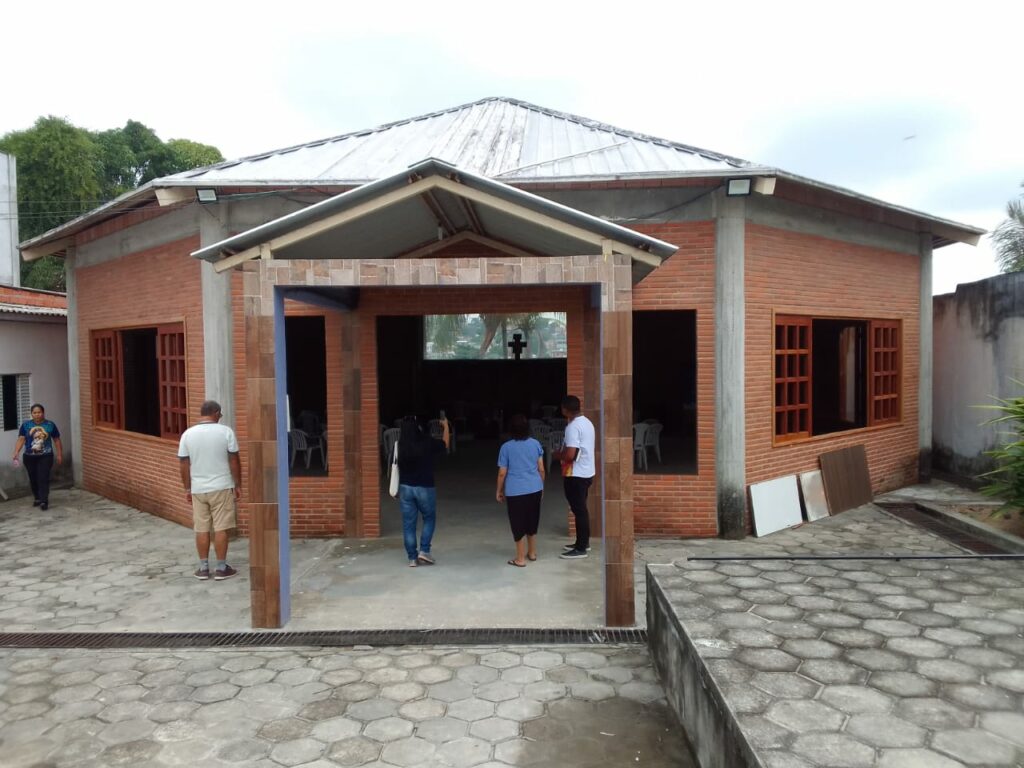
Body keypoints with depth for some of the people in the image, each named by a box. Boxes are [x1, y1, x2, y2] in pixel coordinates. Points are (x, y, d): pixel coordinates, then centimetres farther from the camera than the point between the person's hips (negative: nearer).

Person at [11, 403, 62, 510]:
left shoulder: (50, 425, 0)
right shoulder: (25, 425, 2)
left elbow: (57, 440, 5)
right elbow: (21, 439, -4)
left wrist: (59, 455, 3)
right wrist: (16, 453, -17)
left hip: (45, 456, -2)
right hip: (29, 457, 2)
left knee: (43, 478, -9)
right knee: (33, 479, 13)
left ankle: (44, 501, -11)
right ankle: (37, 498, 31)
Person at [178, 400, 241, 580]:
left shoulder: (188, 434, -1)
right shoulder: (225, 431, -8)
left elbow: (184, 465, 3)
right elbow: (234, 461, -6)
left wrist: (187, 489, 13)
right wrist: (238, 485, 3)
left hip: (198, 489, 3)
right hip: (221, 487, -2)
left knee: (201, 529, 10)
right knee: (221, 529, 3)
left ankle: (203, 568, 16)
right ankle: (221, 568, 7)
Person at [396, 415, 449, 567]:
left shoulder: (400, 446, -4)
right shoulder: (427, 443, -11)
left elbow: (397, 467, 6)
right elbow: (445, 444, 8)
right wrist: (446, 426, 25)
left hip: (405, 488, 2)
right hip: (425, 488, -2)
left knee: (408, 523, 8)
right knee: (429, 519, 18)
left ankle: (412, 558, 11)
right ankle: (424, 550, 7)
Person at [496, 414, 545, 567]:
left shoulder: (506, 447, -7)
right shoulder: (536, 444, 2)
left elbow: (502, 473, -5)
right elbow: (541, 469, 6)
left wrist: (499, 491, 7)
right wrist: (542, 486, 20)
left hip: (515, 491, -4)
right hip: (534, 489, 4)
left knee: (518, 524, 5)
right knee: (532, 521, 19)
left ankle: (520, 559, 10)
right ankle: (532, 553, 31)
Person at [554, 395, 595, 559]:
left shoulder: (573, 427, -21)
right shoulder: (587, 422, 10)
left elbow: (570, 455, -26)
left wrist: (558, 455, -7)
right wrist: (563, 452, 18)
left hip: (576, 475, -10)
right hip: (587, 472, 10)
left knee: (579, 510, -3)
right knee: (581, 509, 18)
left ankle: (581, 549, 4)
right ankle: (583, 542, 29)